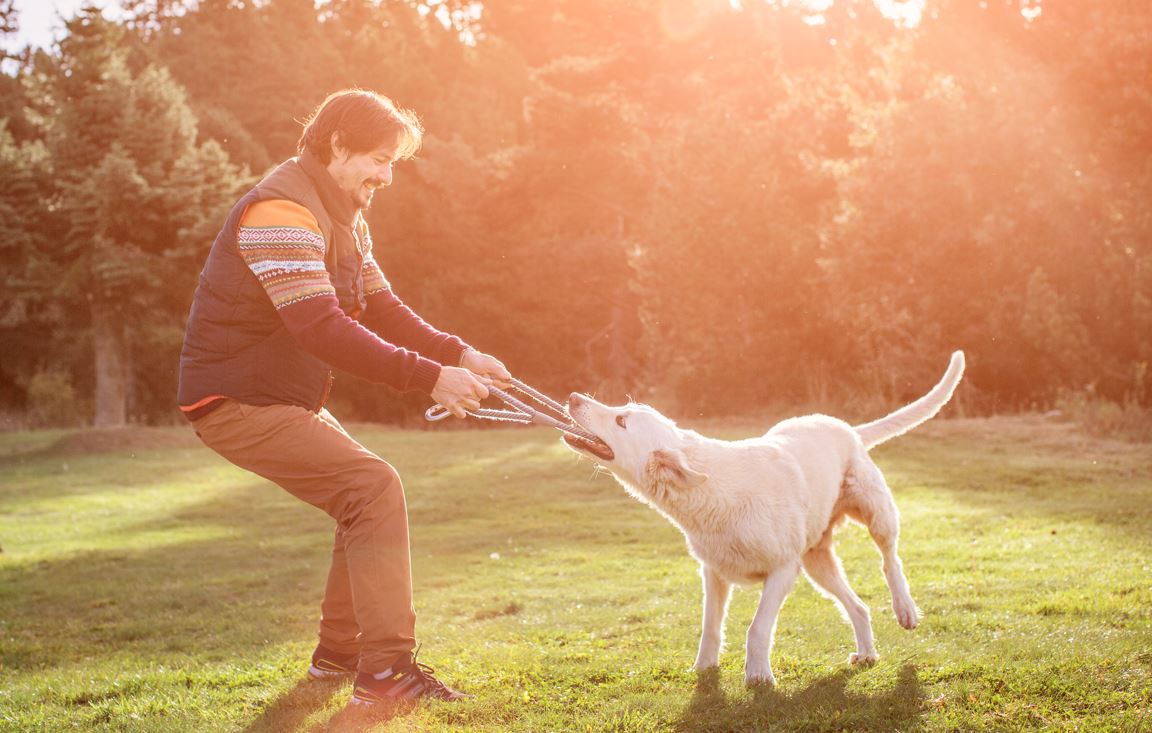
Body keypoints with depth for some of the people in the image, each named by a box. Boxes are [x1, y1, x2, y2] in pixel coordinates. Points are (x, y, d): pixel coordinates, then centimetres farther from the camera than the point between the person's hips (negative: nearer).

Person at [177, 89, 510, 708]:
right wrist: (429, 379, -33)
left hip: (286, 398, 11)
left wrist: (461, 355, -4)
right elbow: (322, 330, -32)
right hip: (237, 401, -10)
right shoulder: (282, 211, -22)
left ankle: (339, 651, 25)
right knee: (374, 487, -19)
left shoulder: (343, 219, 13)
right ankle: (385, 669, -16)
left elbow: (382, 309, 11)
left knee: (367, 496, 14)